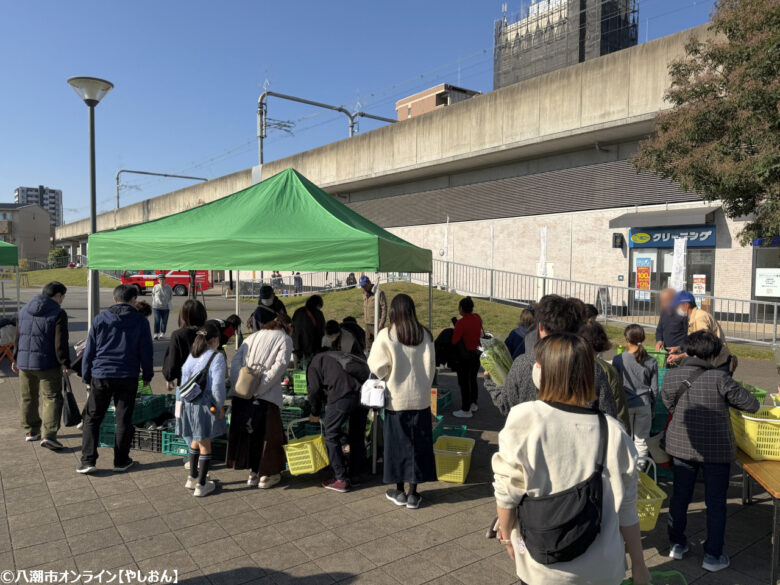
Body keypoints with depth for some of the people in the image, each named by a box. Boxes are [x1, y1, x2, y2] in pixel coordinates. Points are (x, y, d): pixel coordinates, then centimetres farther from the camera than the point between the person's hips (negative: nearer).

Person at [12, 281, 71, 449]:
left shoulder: (23, 311, 11)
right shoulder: (58, 313, -11)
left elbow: (17, 338, 16)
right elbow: (60, 342, -15)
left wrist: (15, 359, 23)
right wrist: (65, 363, -11)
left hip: (24, 362, 6)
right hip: (47, 363, -6)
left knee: (28, 398, 19)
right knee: (51, 398, -2)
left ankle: (31, 431, 31)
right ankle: (49, 435, -10)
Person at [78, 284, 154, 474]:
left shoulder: (100, 318, 2)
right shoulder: (140, 321, -1)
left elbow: (89, 350, 5)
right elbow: (146, 351, 2)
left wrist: (86, 376, 14)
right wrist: (147, 375, 14)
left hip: (100, 375, 1)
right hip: (128, 378, -1)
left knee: (92, 418, 11)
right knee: (124, 419, 8)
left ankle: (88, 460, 8)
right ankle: (121, 461, 15)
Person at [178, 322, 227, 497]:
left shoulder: (191, 356, 5)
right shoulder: (217, 357, -15)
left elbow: (184, 379, 7)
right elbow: (217, 386, -20)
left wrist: (185, 401, 16)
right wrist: (220, 406, -8)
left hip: (188, 404, 6)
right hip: (205, 406, -6)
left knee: (195, 441, 23)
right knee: (205, 445, 8)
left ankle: (192, 478, 36)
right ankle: (201, 485, 16)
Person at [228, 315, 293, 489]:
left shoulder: (253, 336, 18)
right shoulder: (285, 339, 5)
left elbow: (236, 360, 6)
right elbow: (280, 364, -12)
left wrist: (237, 385, -1)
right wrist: (260, 387, -14)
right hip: (267, 396, -4)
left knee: (246, 431, 16)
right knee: (269, 434, 10)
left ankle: (253, 472, 27)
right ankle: (267, 475, 19)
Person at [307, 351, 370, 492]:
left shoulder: (315, 362, 22)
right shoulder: (341, 355, 36)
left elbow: (315, 389, 13)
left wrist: (315, 413, 29)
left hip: (344, 392, -6)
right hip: (365, 388, 6)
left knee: (331, 435, 9)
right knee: (357, 434, 20)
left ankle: (342, 479, 11)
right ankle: (355, 474, 30)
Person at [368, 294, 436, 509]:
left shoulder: (386, 335, -13)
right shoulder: (425, 335, -4)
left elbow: (377, 366, -11)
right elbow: (431, 366, 3)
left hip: (396, 399, -2)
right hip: (420, 398, 2)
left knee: (397, 443, 11)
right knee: (418, 444, 11)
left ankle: (399, 491, 22)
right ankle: (413, 493, 18)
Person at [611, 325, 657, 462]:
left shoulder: (618, 359, -12)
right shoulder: (651, 362, -5)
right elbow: (654, 388, 2)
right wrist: (652, 406, 16)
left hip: (625, 403, -2)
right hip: (644, 404, 2)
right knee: (642, 440, 13)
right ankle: (639, 469, 21)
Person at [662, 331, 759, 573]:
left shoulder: (671, 376, -7)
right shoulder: (719, 378, -20)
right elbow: (751, 404, -12)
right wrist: (726, 398, 6)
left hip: (681, 446, 4)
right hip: (715, 449, -4)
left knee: (680, 496, 18)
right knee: (715, 503, 12)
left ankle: (676, 544, 31)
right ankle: (713, 556, 21)